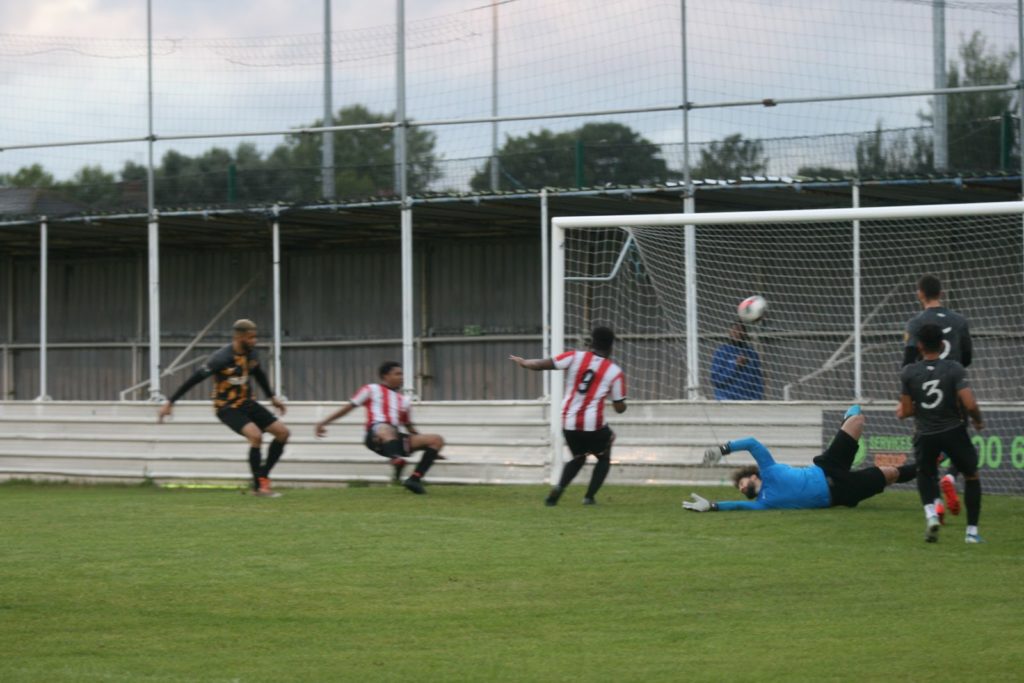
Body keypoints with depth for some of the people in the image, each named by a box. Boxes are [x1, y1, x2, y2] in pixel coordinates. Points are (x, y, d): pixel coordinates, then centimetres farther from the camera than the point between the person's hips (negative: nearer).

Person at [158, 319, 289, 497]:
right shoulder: (222, 358, -24)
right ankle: (259, 486, -16)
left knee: (283, 432, 1)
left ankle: (263, 476, 11)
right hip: (227, 407, -8)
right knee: (256, 435, -29)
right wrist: (170, 402, -21)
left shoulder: (251, 353, -2)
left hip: (247, 403, 8)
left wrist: (272, 397, 25)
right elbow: (194, 379, -21)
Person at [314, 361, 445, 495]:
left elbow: (409, 427, 33)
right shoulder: (372, 390, 14)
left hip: (399, 439, 6)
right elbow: (349, 407, 13)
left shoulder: (404, 400, 26)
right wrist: (323, 423, 5)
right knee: (386, 428, -42)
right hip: (377, 438, -6)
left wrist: (431, 449, 31)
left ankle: (414, 479, -15)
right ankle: (397, 461, -70)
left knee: (437, 439, -8)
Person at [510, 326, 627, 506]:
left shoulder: (575, 358, -1)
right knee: (604, 458, 24)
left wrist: (523, 362, 13)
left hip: (569, 423, 3)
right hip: (593, 425, -3)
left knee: (578, 458, 26)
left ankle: (559, 487, 1)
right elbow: (619, 408, 1)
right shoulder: (615, 372, -2)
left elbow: (542, 364, -5)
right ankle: (590, 496, 8)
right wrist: (623, 404, 25)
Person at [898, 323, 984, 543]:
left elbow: (906, 412, -2)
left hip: (925, 435, 1)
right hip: (953, 431, -1)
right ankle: (972, 530, 15)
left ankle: (930, 513, -7)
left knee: (925, 476, 23)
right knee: (972, 476, 20)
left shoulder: (908, 373, -4)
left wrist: (902, 410, 21)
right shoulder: (954, 369, -9)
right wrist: (978, 420, 4)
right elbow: (970, 405, -16)